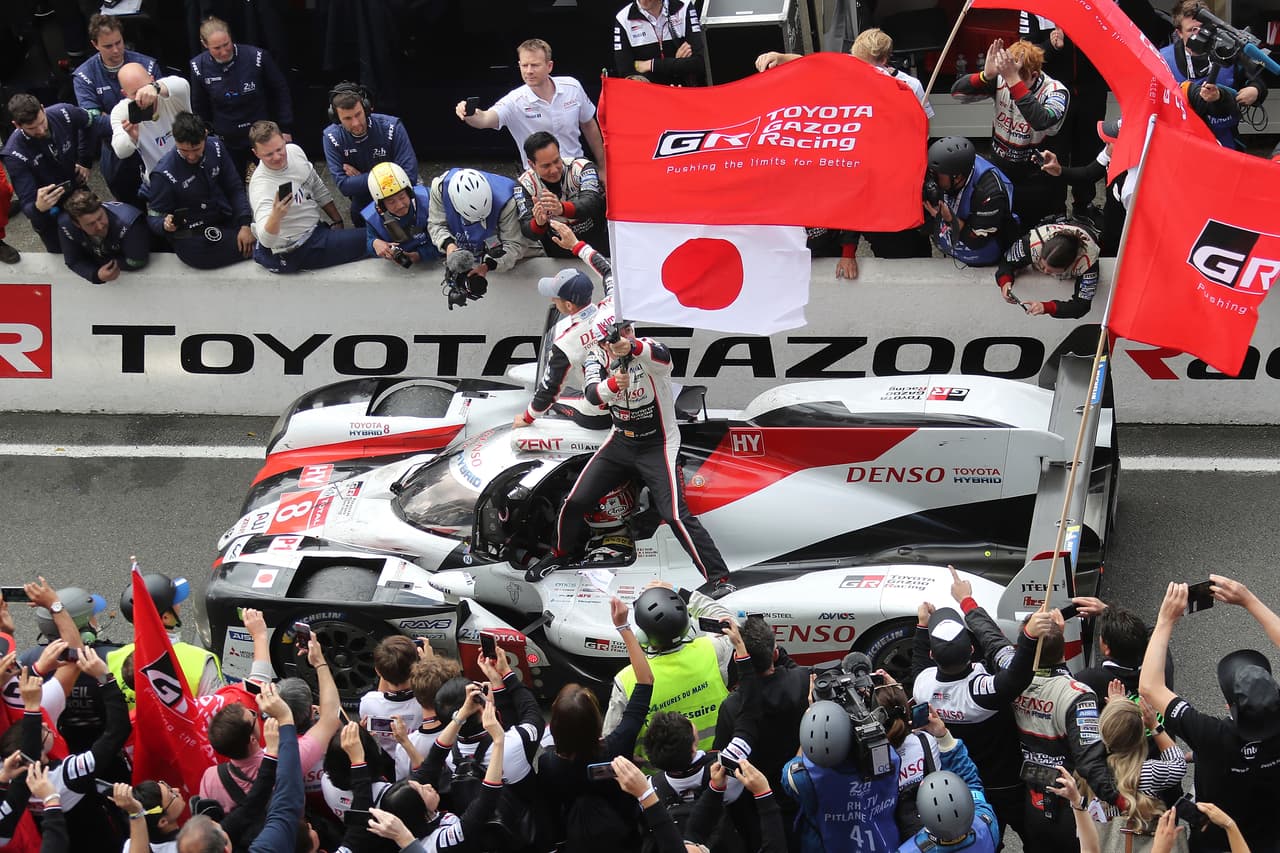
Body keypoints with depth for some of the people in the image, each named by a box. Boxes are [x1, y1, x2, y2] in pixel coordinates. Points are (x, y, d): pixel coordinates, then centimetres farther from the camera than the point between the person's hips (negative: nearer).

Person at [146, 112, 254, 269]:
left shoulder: (216, 147, -3)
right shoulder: (165, 173, -16)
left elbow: (235, 189, 3)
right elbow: (154, 216, -7)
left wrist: (245, 225, -9)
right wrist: (165, 224, -31)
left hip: (226, 222, 6)